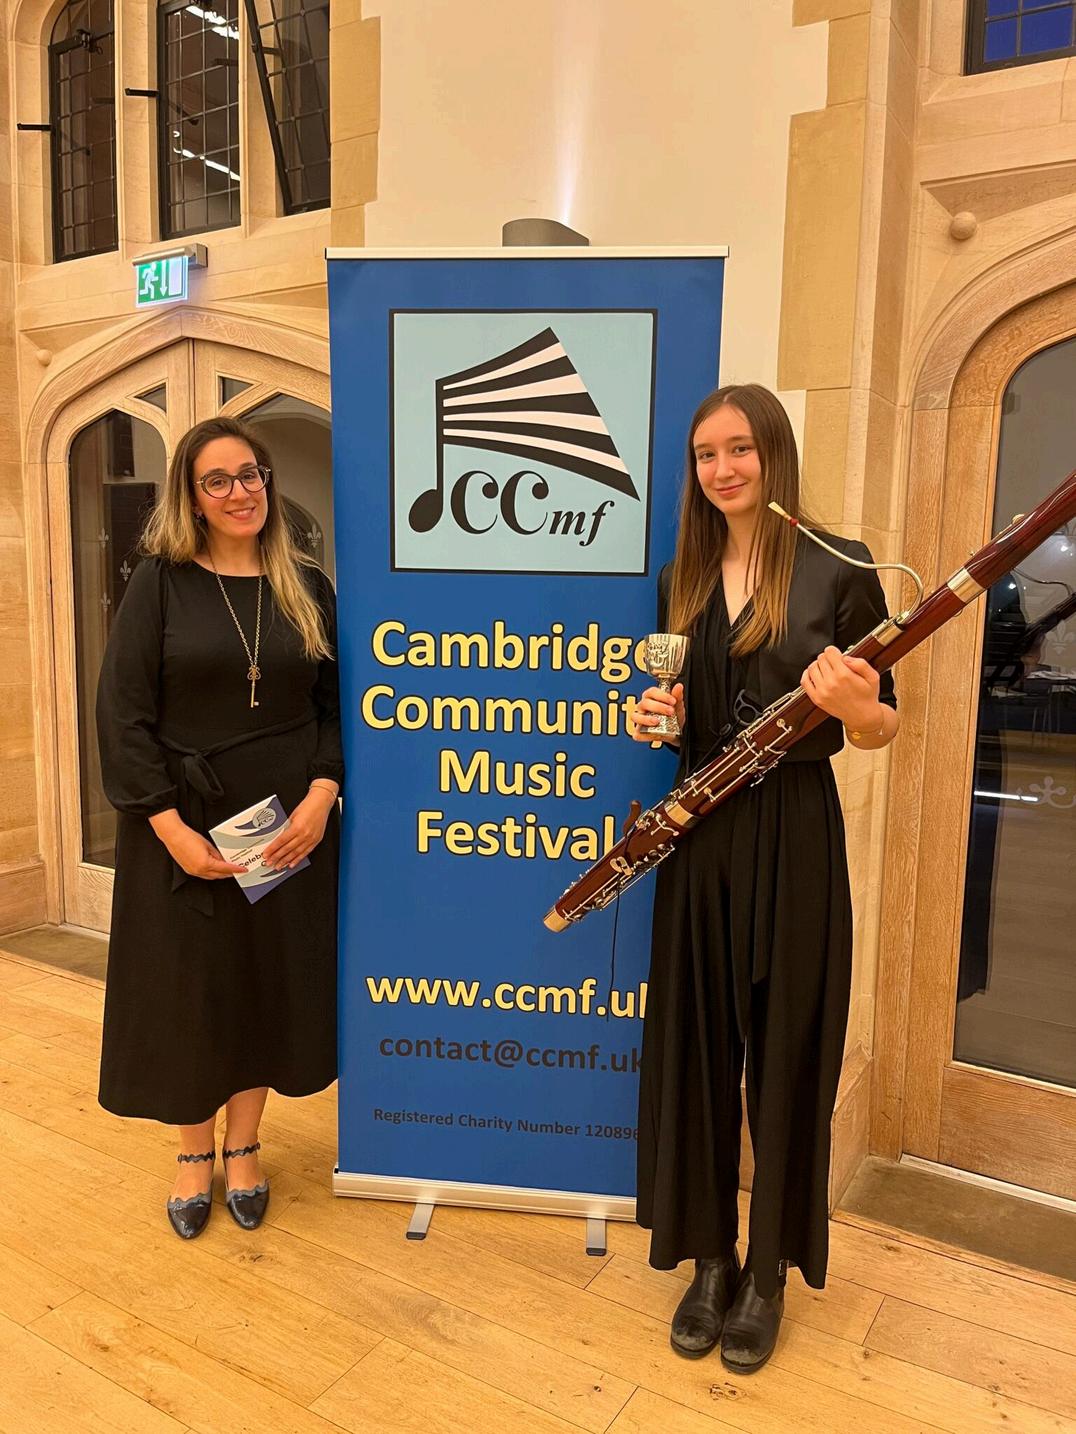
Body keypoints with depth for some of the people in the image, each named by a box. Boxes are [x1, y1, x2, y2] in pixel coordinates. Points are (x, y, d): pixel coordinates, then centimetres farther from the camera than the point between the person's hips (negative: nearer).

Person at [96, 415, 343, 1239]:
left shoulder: (308, 587, 5)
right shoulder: (160, 583, -3)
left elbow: (337, 705, 4)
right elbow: (121, 712, -7)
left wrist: (321, 794, -12)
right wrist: (169, 824, -15)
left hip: (290, 827, 2)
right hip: (185, 828, -2)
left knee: (271, 984, 11)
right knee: (189, 991, 9)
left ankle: (244, 1146, 33)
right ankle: (195, 1153, 32)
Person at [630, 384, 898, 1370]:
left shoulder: (838, 567, -5)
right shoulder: (682, 579, 9)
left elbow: (880, 729, -5)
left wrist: (854, 706, -27)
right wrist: (654, 716, -5)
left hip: (794, 836, -4)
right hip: (697, 834, 4)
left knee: (785, 1050, 8)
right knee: (696, 1045, 11)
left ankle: (769, 1271, 30)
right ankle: (710, 1258, 32)